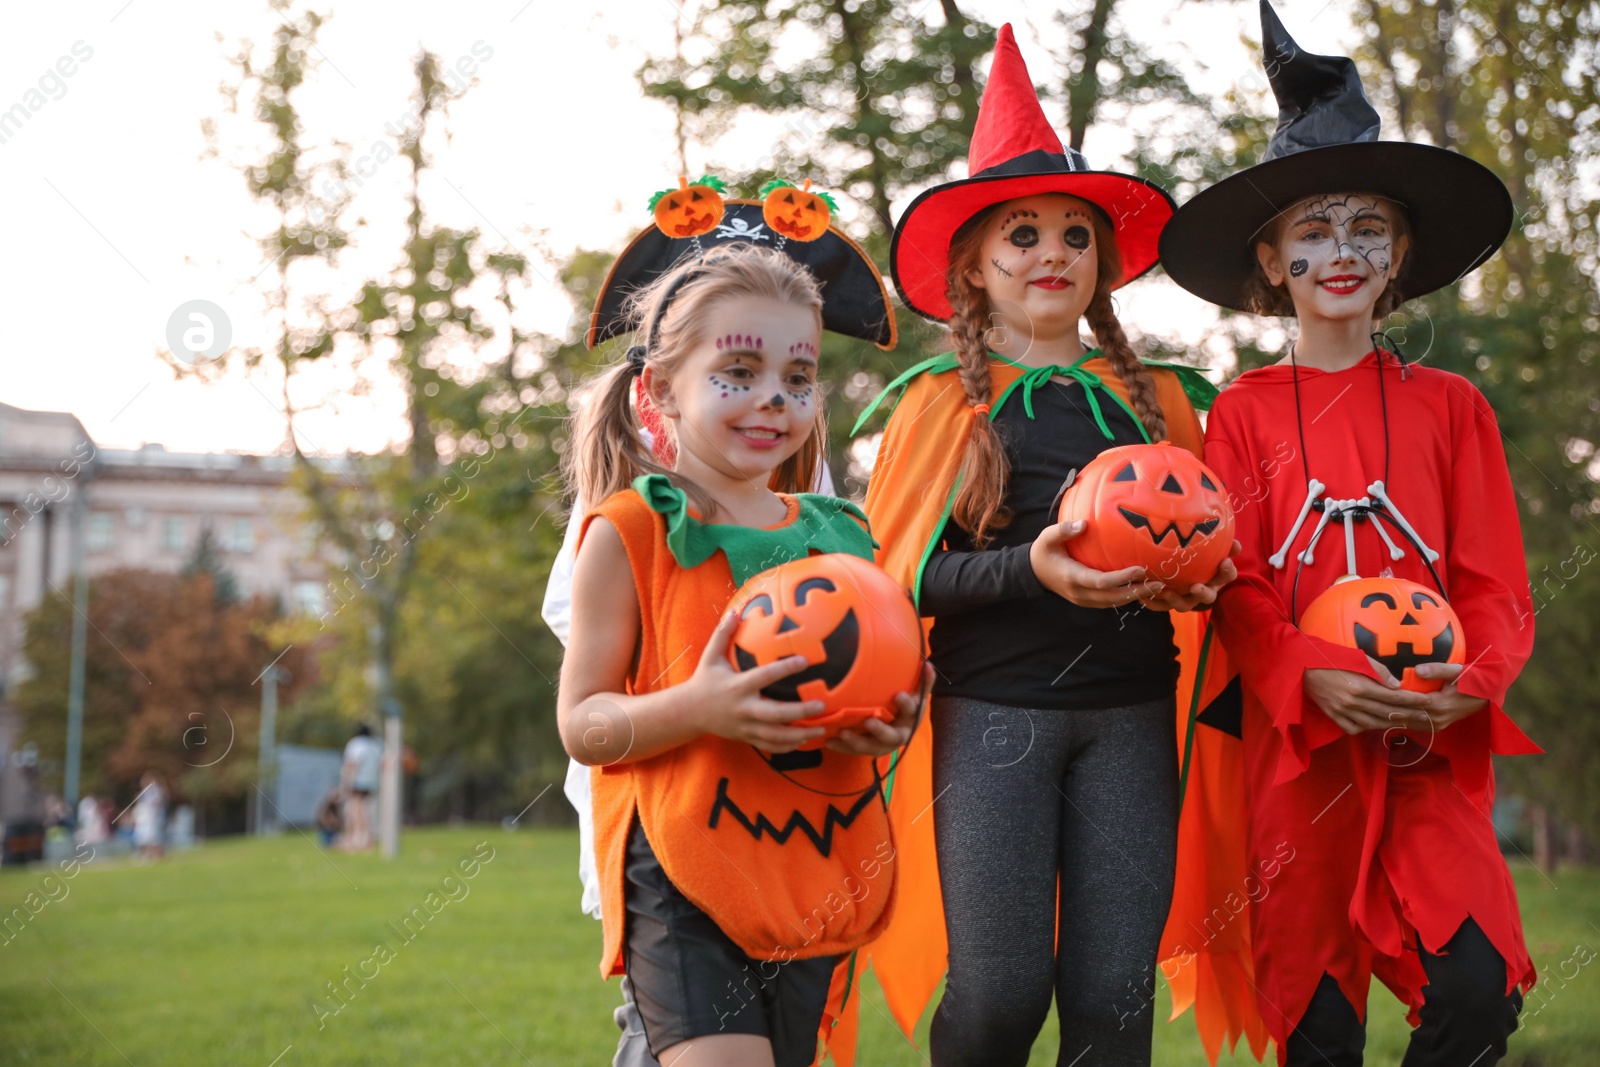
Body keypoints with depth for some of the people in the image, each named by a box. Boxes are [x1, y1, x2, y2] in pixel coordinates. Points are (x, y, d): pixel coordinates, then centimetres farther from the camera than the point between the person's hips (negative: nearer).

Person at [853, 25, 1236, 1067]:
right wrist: (1031, 568, -18)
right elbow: (900, 572, -2)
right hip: (993, 711, -3)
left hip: (1130, 715, 3)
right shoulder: (944, 401, 5)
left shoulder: (1158, 398, 15)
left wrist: (1198, 578, -3)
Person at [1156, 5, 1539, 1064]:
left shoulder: (1450, 407, 9)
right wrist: (1311, 679, -19)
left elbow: (1496, 582, 5)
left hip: (1433, 746, 0)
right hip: (1298, 741, 0)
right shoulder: (1244, 412, 6)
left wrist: (1472, 683, -16)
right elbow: (1236, 586, 0)